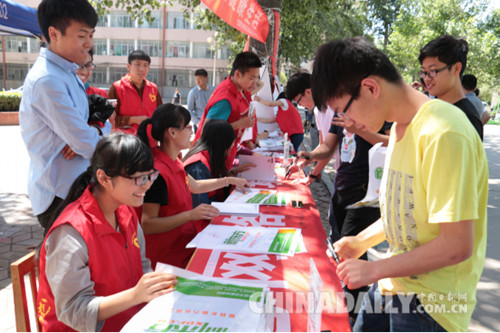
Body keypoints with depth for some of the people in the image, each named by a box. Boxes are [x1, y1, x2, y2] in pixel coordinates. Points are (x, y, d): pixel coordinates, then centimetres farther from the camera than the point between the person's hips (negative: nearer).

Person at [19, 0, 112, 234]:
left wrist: (92, 133, -13)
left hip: (75, 188, 9)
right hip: (59, 197, -9)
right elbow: (87, 145, -24)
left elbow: (104, 119, 10)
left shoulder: (67, 73, 10)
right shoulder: (47, 80, -22)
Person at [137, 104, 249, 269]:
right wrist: (190, 215, -30)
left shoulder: (172, 161, 6)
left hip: (186, 239, 9)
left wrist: (229, 180, 26)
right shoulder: (157, 173, -24)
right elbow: (147, 225, -25)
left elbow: (194, 186, 24)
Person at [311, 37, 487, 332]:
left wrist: (374, 269, -18)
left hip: (428, 301, -7)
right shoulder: (400, 125, 4)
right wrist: (363, 241, 9)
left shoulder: (444, 134, -25)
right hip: (394, 282, 8)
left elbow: (457, 245, -26)